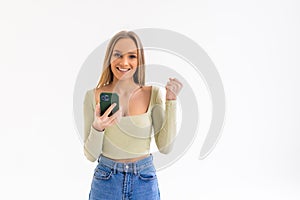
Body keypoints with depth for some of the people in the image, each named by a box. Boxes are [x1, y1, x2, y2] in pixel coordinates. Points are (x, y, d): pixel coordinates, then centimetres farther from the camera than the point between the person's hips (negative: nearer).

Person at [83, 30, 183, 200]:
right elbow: (91, 155, -6)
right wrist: (97, 128, -25)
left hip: (145, 181, 1)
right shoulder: (93, 96, -8)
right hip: (106, 180, 0)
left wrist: (171, 101, -13)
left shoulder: (153, 93, -6)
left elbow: (165, 147, -8)